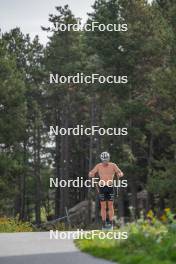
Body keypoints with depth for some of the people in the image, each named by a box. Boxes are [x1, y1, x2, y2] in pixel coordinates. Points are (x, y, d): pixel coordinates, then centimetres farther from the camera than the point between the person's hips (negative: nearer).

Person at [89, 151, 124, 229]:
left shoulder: (113, 165, -1)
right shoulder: (98, 166, 0)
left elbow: (121, 173, 0)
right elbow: (91, 174, 2)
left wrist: (119, 174, -25)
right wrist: (91, 174, -23)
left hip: (110, 187, 0)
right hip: (102, 187, 0)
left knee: (110, 205, -1)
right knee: (103, 206, 0)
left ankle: (111, 223, 4)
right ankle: (104, 224, 4)